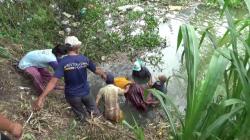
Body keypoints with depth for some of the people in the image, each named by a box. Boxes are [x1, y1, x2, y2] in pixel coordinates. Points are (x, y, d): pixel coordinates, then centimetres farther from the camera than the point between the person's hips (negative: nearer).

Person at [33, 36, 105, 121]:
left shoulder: (63, 62, -19)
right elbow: (96, 70, 3)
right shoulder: (84, 59, -12)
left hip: (72, 95, 0)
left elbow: (53, 81, -28)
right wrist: (103, 74, 25)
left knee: (83, 118, 23)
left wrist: (42, 97, -30)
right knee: (95, 114, 26)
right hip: (85, 92, 1)